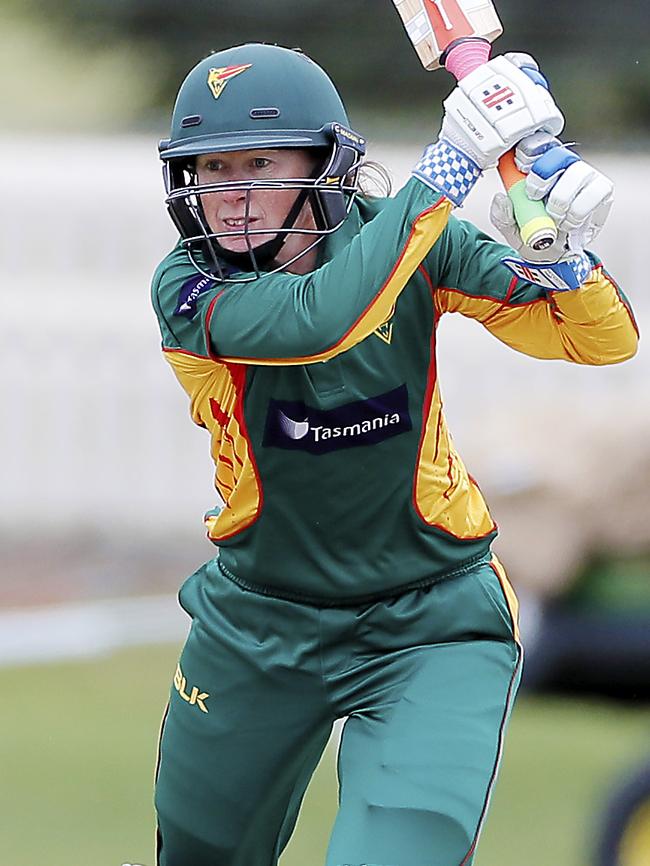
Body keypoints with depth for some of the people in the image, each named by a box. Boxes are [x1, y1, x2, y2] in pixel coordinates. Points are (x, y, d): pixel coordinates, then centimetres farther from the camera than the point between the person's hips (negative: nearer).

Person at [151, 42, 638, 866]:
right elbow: (318, 320, -38)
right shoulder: (189, 289, -17)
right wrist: (452, 164, -39)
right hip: (261, 622, 1)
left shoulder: (413, 240, -12)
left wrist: (556, 250, -34)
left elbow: (605, 341, -12)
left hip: (427, 627, -1)